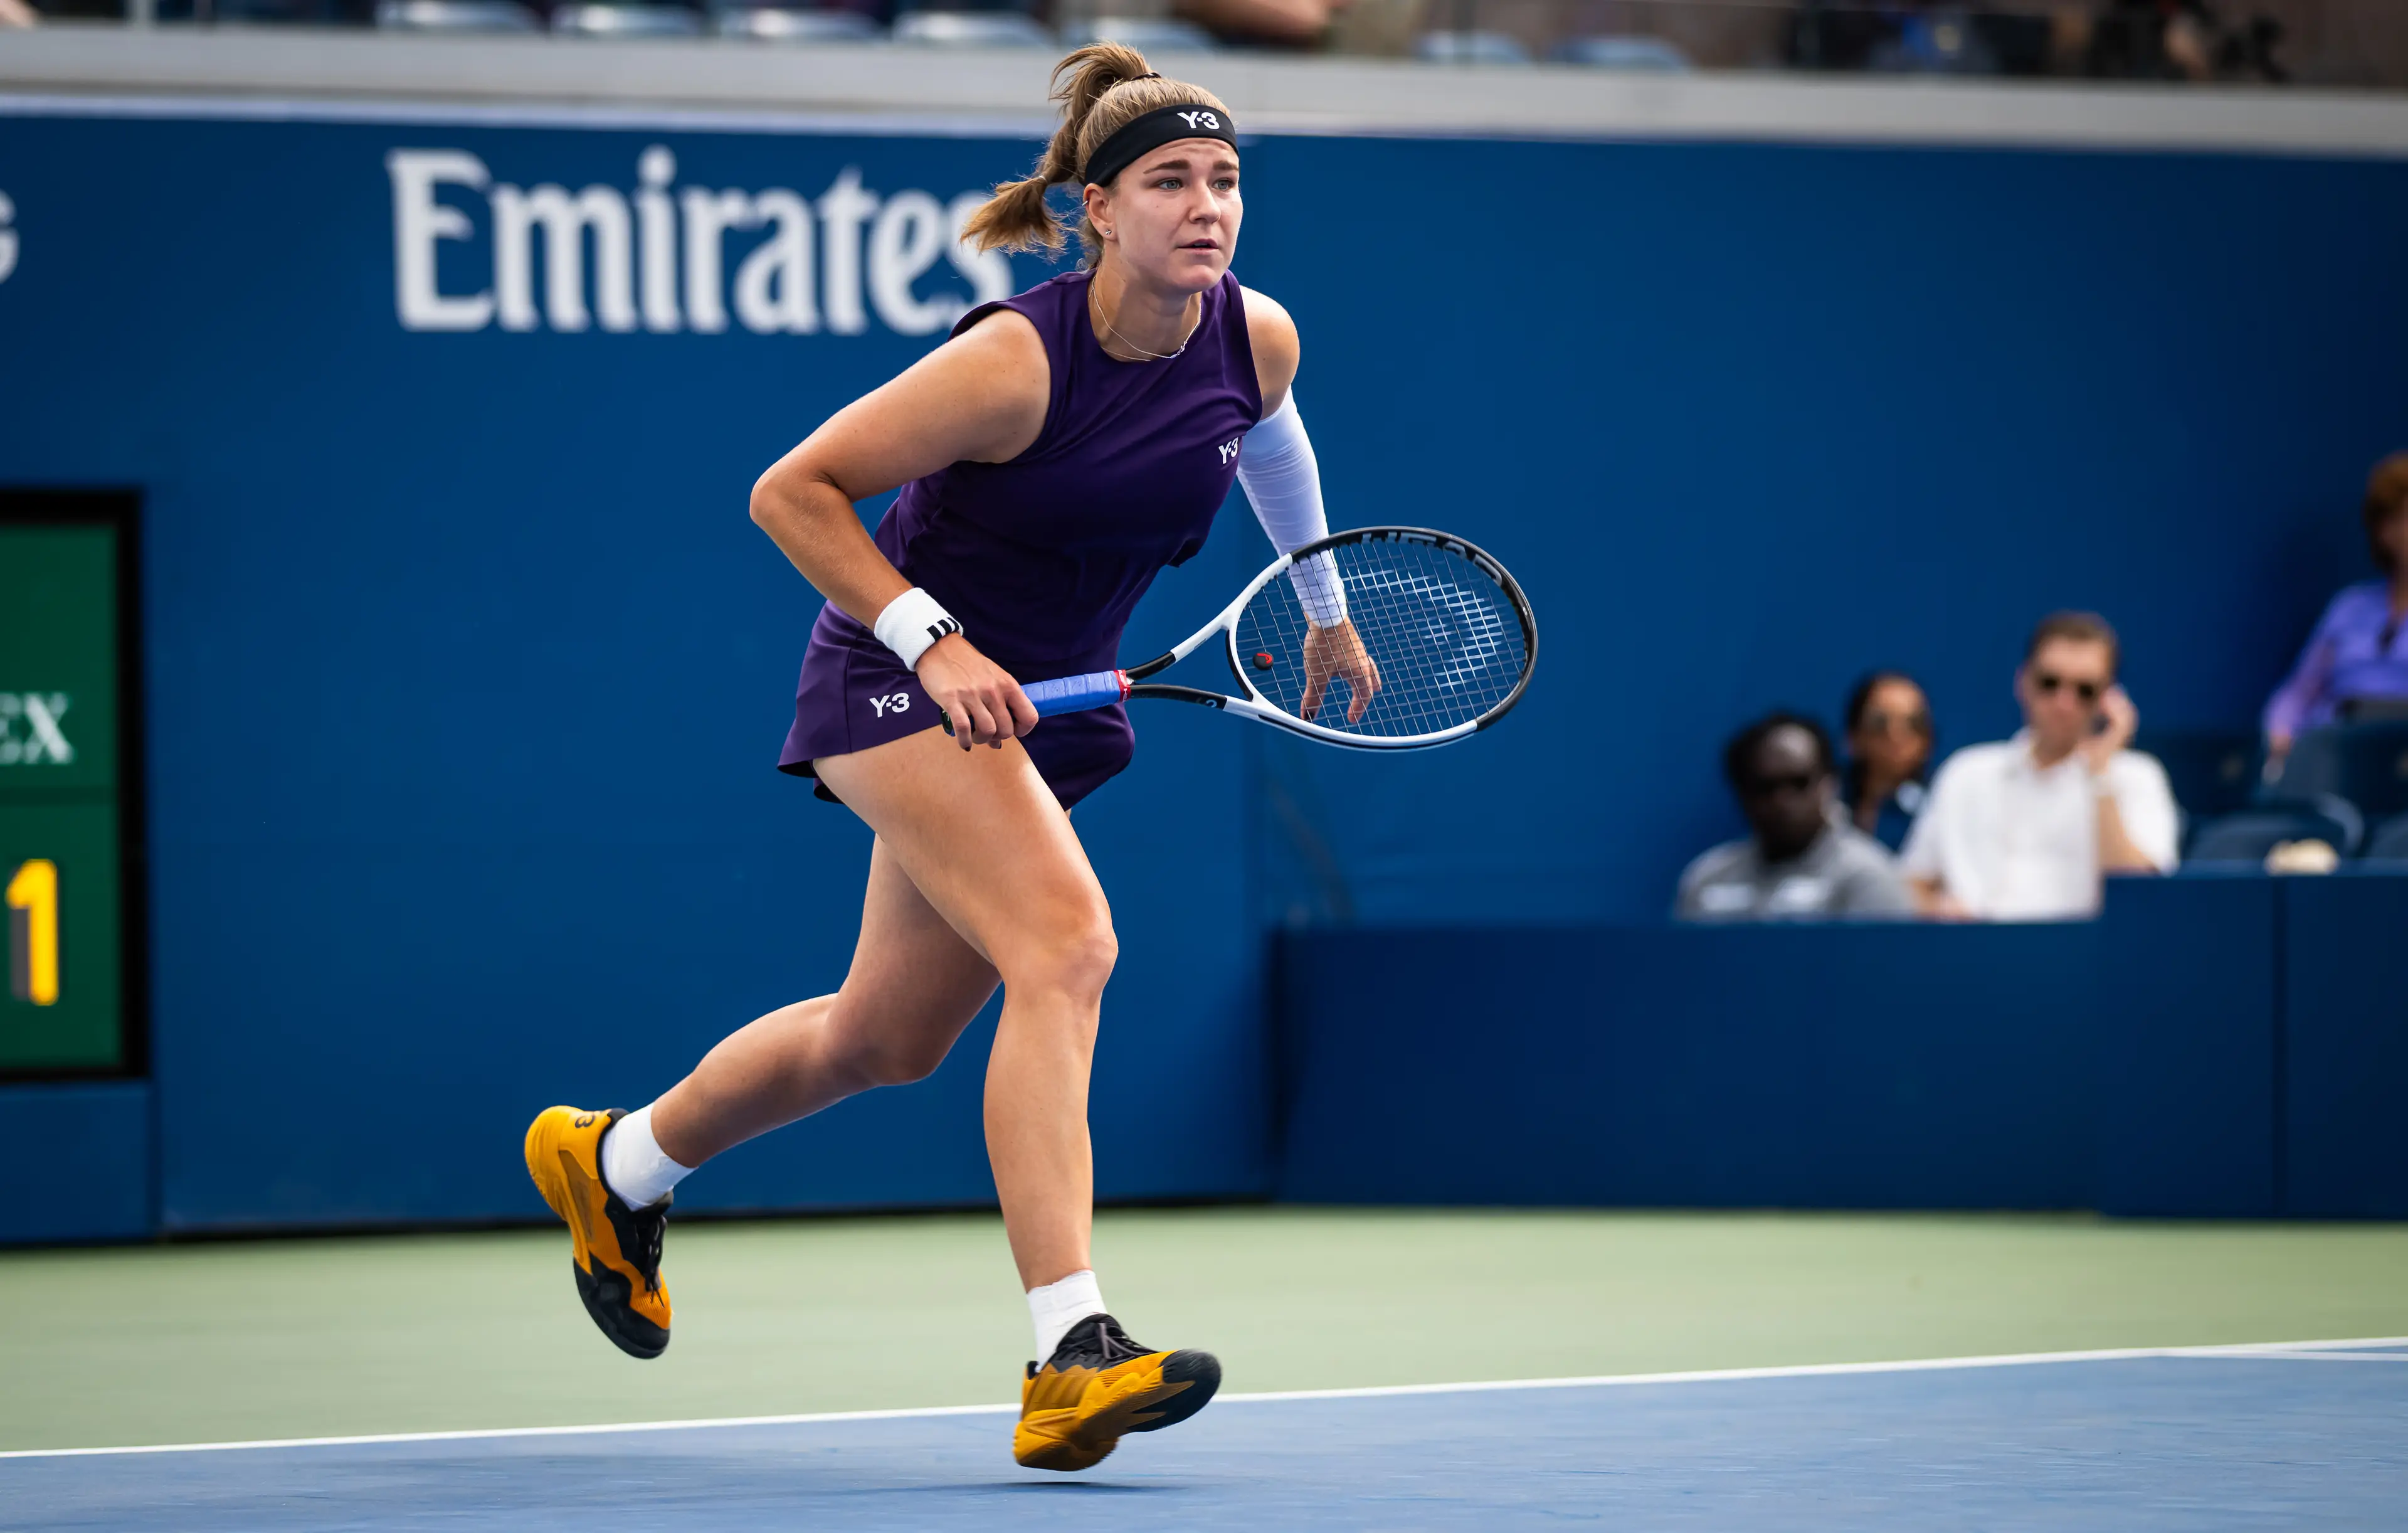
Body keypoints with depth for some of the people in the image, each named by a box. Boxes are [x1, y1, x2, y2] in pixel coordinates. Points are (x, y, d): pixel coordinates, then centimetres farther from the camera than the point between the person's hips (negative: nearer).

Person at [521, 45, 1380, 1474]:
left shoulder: (1259, 338, -7)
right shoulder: (1017, 361, -25)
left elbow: (1273, 441, 20)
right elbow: (791, 492, -17)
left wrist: (1326, 607, 32)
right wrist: (934, 640, -25)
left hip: (1038, 705, 8)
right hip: (897, 676, -7)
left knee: (883, 1039, 17)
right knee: (1067, 944, -28)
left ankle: (616, 1165, 43)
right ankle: (1072, 1354, -33)